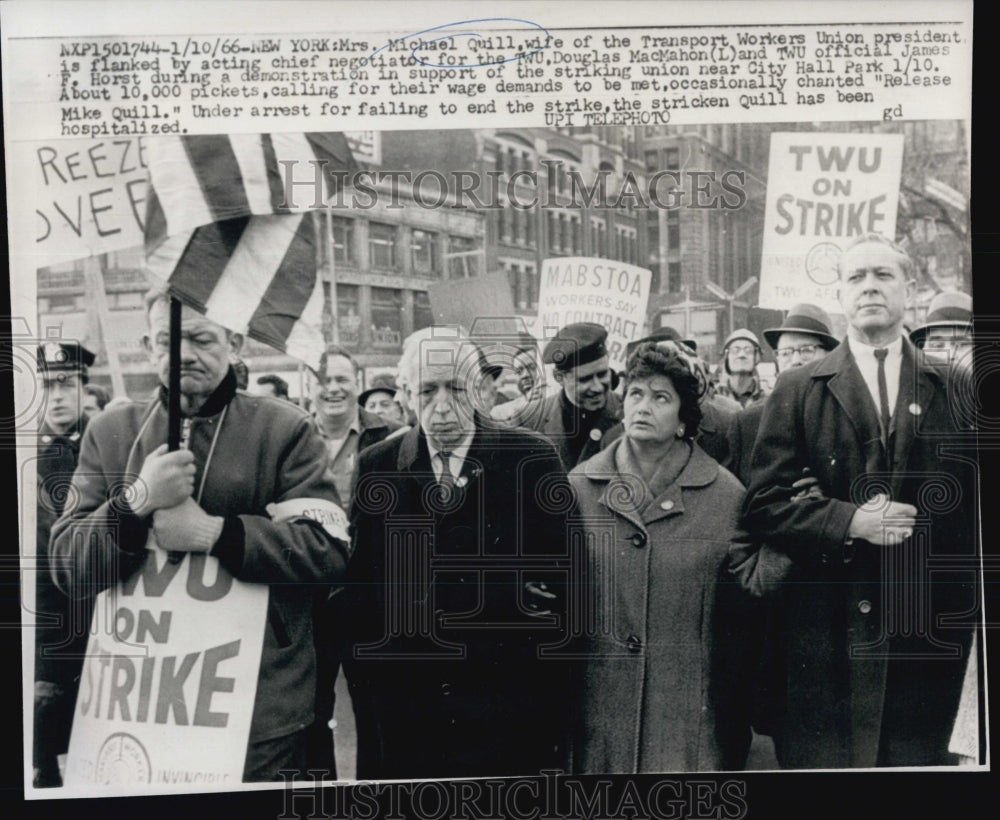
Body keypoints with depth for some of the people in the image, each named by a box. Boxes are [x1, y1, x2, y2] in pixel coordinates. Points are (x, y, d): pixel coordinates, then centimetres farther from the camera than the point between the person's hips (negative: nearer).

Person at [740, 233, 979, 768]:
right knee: (818, 758, 5)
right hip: (828, 630, -1)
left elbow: (970, 502, 8)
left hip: (928, 626, 2)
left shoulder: (952, 389, 7)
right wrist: (850, 521, -14)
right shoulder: (798, 390, 2)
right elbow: (762, 505, -2)